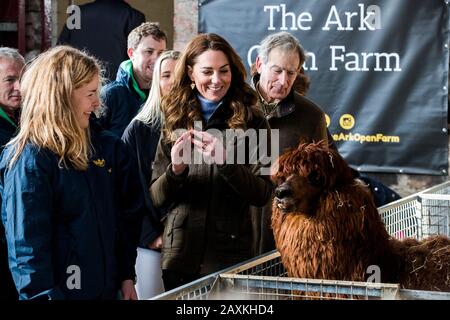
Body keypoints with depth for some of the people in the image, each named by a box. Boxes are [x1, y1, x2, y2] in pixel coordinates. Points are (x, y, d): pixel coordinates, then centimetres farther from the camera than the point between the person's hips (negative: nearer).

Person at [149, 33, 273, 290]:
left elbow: (263, 194, -7)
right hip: (179, 257, 2)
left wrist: (225, 161, -22)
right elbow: (156, 198, 5)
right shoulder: (175, 122, 5)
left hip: (230, 258, -2)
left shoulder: (251, 121, -1)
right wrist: (175, 170, -16)